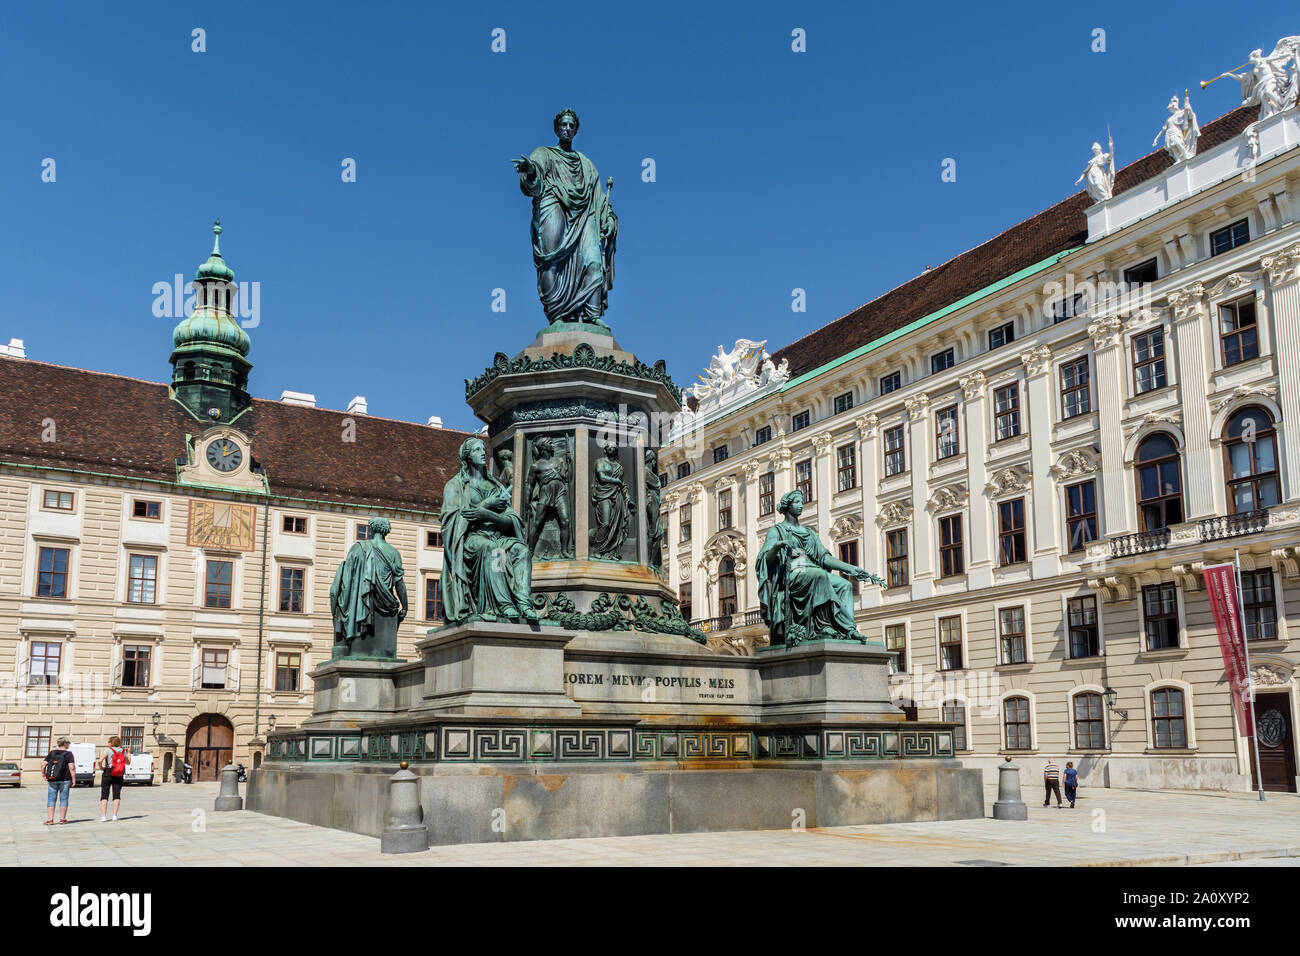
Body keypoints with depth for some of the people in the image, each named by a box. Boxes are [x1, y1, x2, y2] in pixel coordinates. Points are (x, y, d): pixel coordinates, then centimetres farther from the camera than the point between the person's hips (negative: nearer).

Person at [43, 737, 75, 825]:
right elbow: (71, 767, -13)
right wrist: (73, 779, -9)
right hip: (65, 780, -3)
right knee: (63, 799, 4)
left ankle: (50, 819, 1)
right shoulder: (68, 754, -5)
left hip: (52, 780, 3)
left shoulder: (52, 753, 6)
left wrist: (44, 774, 14)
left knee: (51, 800, 6)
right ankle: (62, 819, 7)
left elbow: (44, 764, 1)